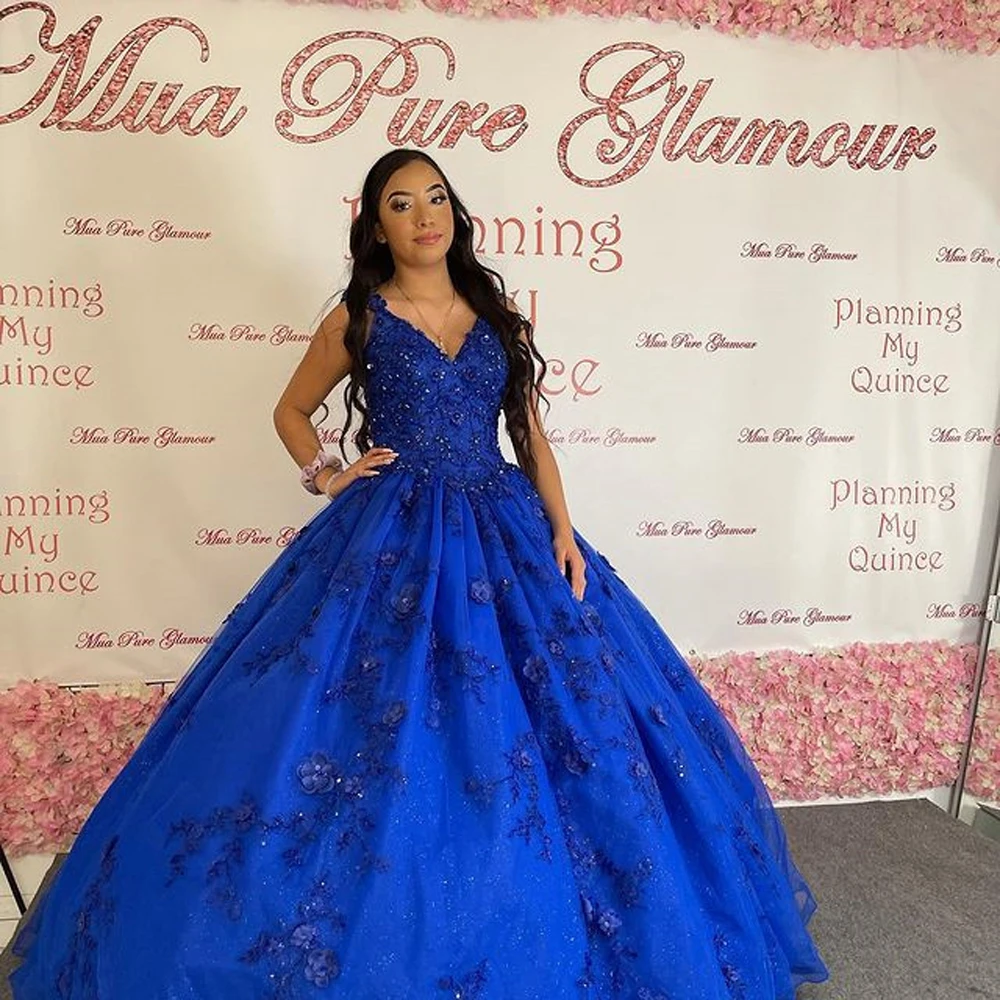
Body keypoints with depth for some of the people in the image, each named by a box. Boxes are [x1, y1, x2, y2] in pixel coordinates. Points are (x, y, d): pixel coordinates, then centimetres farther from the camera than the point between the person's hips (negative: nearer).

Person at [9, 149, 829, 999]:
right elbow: (292, 410, 16)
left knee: (544, 729, 3)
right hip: (391, 542, -2)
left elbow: (530, 432, 9)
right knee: (380, 731, -2)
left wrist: (561, 527, -2)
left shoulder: (496, 314, 9)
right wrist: (326, 479, 0)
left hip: (504, 534, 3)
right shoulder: (358, 318, 3)